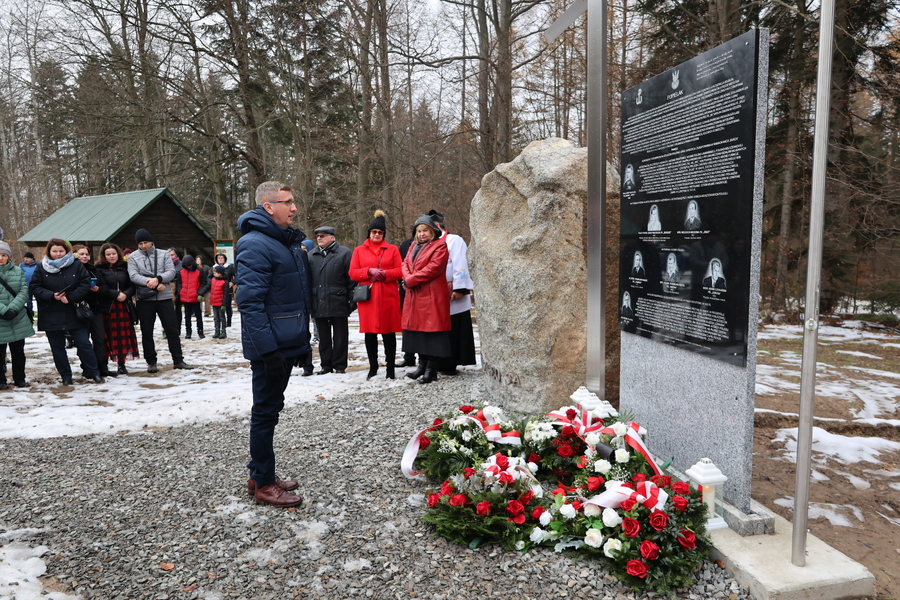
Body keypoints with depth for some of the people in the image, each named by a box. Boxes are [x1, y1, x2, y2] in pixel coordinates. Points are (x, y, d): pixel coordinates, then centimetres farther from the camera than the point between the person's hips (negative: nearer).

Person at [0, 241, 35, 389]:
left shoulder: (18, 271, 6)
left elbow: (24, 292, -2)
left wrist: (13, 309, -16)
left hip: (18, 320, 2)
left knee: (18, 352, 10)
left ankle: (19, 379, 22)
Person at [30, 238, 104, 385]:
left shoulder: (76, 265, -1)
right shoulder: (41, 268, 1)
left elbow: (85, 284, -6)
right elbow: (35, 288, -2)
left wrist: (70, 297, -16)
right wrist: (52, 296, -17)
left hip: (73, 314, -1)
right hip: (51, 316, 1)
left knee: (84, 344, 0)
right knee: (57, 347, 8)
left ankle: (95, 373, 9)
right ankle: (66, 376, 18)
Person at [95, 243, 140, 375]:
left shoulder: (125, 267, 9)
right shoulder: (99, 269, 1)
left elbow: (132, 284, 3)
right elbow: (101, 288, -9)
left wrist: (126, 294, -14)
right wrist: (116, 294, -17)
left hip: (124, 307, 3)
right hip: (107, 308, -3)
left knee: (123, 336, 4)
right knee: (108, 337, -1)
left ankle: (121, 365, 12)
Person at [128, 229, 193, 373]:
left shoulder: (164, 254, 7)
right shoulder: (133, 257, 6)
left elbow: (171, 272, -3)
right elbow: (133, 275, -7)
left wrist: (158, 279, -21)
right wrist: (151, 283, -18)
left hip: (164, 297, 0)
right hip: (144, 299, 0)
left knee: (172, 329, 2)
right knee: (146, 332, 7)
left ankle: (178, 360, 11)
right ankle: (151, 362, 18)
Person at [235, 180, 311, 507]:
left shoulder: (289, 241, 15)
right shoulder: (255, 245, -16)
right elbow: (250, 302, -23)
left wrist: (303, 341, 19)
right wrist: (268, 349, -25)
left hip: (287, 343, 10)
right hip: (270, 346, -10)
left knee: (269, 408, 17)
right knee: (266, 412, 1)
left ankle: (260, 473, 30)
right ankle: (263, 484, 14)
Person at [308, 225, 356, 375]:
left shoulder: (344, 253, -1)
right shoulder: (312, 255, 12)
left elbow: (351, 279, -4)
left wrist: (352, 300, -9)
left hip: (338, 302, -4)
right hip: (318, 304, 4)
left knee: (340, 336, 4)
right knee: (323, 337, 11)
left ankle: (339, 364, 15)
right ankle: (325, 364, 20)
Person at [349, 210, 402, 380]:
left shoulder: (392, 249, 7)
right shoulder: (359, 250, 9)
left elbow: (400, 271, 3)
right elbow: (353, 273, 4)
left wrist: (385, 273, -14)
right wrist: (369, 271, -12)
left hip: (388, 297, -1)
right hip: (367, 297, 1)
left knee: (389, 332, 2)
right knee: (370, 333, 6)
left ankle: (390, 367, 11)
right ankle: (373, 367, 18)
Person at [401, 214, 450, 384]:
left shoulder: (440, 245, -4)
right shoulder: (413, 246, 20)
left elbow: (433, 268, -15)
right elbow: (405, 264, 12)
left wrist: (410, 280, -13)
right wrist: (408, 278, -10)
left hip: (432, 295, -7)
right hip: (414, 296, 7)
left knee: (431, 329, -5)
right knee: (417, 328, 9)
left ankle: (431, 369, 1)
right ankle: (422, 365, 19)